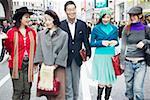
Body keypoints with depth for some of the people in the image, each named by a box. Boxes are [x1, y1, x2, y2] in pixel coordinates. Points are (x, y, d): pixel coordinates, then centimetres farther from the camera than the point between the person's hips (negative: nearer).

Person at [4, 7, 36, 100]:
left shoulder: (32, 32, 7)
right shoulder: (12, 32, -2)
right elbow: (9, 48, 4)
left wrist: (34, 63, 9)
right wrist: (5, 39, -10)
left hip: (28, 64, 3)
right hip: (17, 64, -3)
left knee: (27, 90, 8)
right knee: (18, 90, -1)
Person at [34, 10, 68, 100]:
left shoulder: (64, 34, 0)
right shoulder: (41, 34, 9)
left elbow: (64, 51, -4)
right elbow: (39, 50, 6)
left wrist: (56, 65, -9)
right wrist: (39, 63, -2)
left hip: (58, 67, -2)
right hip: (45, 67, 2)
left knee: (58, 92, -2)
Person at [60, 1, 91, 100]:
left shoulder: (82, 25, 3)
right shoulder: (61, 25, -4)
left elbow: (85, 40, 5)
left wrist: (88, 54, -6)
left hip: (77, 59, 3)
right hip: (65, 59, -2)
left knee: (76, 84, 15)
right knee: (67, 85, 2)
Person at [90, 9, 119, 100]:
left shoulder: (114, 28, 8)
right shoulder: (96, 29, 0)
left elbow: (117, 42, 16)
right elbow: (92, 44, 2)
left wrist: (115, 42, -7)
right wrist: (101, 43, -15)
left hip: (111, 56, 3)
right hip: (100, 56, -3)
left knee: (110, 81, 4)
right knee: (102, 81, -4)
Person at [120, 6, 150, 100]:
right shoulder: (127, 29, 2)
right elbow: (123, 46, 4)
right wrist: (122, 62, 3)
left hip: (141, 63, -1)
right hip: (128, 62, 2)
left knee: (138, 89, -8)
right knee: (129, 87, 10)